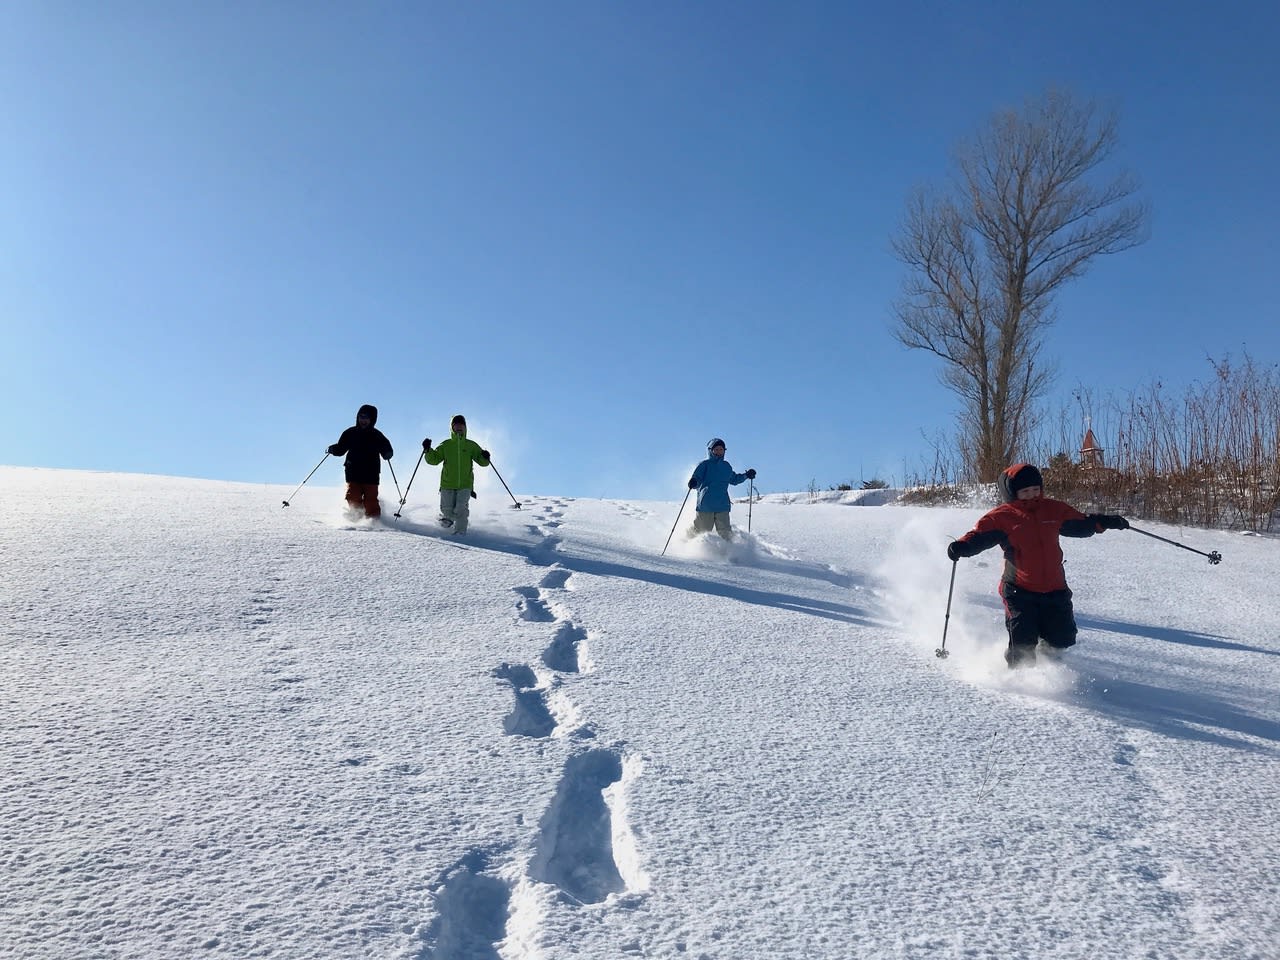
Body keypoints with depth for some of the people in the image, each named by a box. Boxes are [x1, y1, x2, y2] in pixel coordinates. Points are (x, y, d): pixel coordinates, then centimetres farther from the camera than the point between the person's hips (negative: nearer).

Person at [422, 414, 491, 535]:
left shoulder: (471, 445, 7)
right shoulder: (445, 445, 7)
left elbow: (482, 461, 7)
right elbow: (433, 460, 5)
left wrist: (485, 458, -15)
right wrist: (428, 450, -12)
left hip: (465, 485, -1)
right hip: (447, 484, 1)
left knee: (461, 510, -14)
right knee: (447, 510, 4)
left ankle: (460, 533, -4)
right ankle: (447, 518, 39)